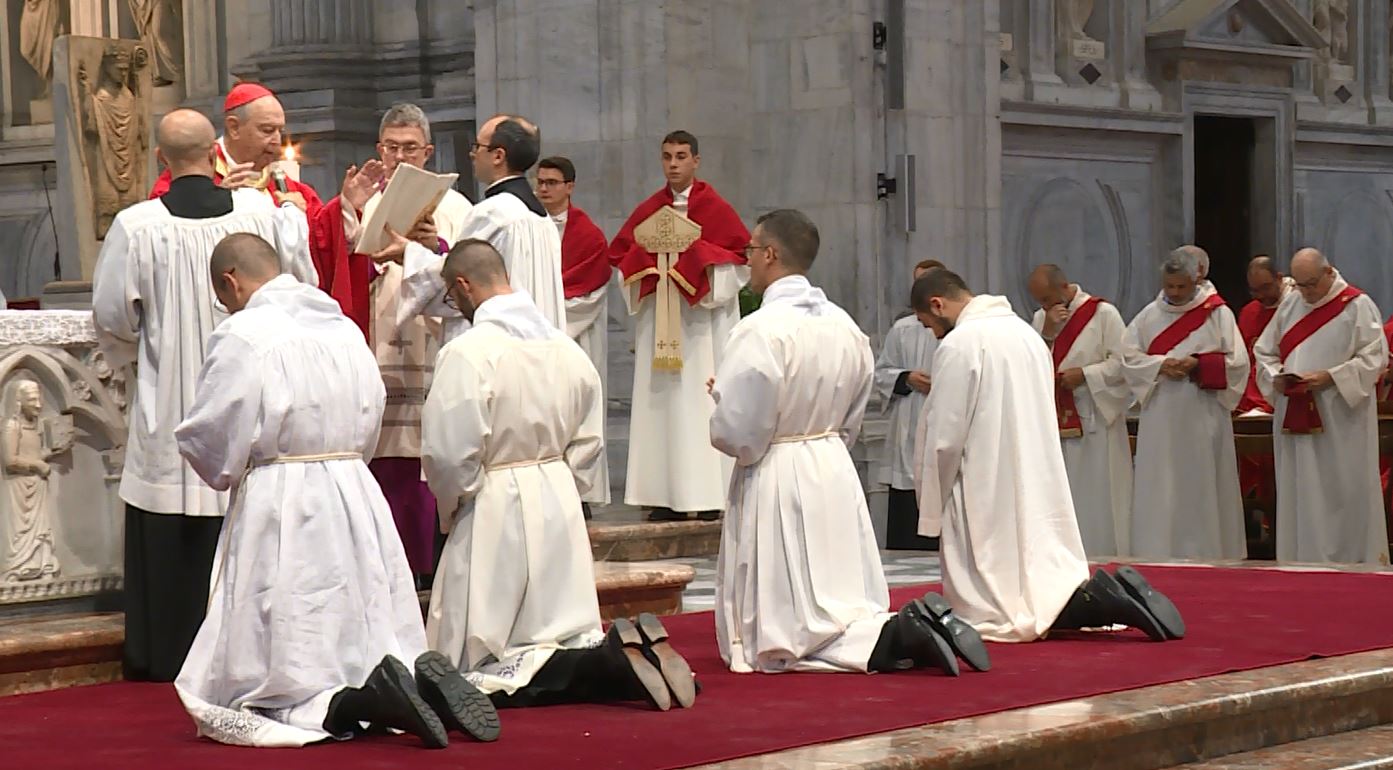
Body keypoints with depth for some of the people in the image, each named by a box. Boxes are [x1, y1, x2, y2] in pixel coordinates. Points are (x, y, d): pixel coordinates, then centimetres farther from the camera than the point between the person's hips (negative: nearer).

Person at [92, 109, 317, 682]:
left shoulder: (136, 227, -11)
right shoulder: (262, 211, -5)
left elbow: (112, 318, -6)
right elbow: (303, 285, 9)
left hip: (168, 405, -2)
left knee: (171, 543, 5)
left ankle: (168, 655, 10)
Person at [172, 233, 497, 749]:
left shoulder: (242, 336, -11)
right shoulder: (345, 329, 10)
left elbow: (208, 440, -8)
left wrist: (229, 474, 13)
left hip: (279, 513, -6)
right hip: (356, 498, 7)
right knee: (365, 657, 16)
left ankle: (358, 704, -24)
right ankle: (421, 681, -13)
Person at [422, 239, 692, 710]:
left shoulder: (467, 353, -17)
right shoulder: (566, 348, 5)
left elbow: (449, 454, -19)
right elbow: (587, 445, 10)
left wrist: (453, 509, -1)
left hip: (493, 515, -7)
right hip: (560, 507, 7)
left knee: (482, 670, -2)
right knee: (571, 642, 17)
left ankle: (614, 663, -22)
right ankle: (638, 651, -13)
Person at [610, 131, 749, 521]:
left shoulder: (716, 209, 0)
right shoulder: (648, 210, 12)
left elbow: (741, 255, -3)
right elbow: (618, 255, 14)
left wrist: (698, 257, -14)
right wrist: (648, 259, -5)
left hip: (703, 320, -4)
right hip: (658, 321, 4)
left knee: (703, 400, -7)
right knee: (661, 401, 0)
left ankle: (709, 495, -5)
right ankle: (667, 495, 1)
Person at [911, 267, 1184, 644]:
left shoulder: (958, 345, -14)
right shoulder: (1025, 332, 12)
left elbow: (944, 438, -13)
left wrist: (931, 508, 1)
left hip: (990, 500, -8)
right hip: (1041, 494, 8)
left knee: (993, 617, -5)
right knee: (1044, 590, 13)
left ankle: (1093, 600, -23)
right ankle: (1115, 594, -10)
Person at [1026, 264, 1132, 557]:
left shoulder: (1103, 314, -3)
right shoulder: (1040, 319, 13)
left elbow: (1123, 362, -6)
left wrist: (1084, 374, -15)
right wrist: (1047, 333, -7)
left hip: (1094, 421, -5)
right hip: (1055, 421, 5)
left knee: (1097, 498, -4)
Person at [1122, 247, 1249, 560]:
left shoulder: (1217, 314, 2)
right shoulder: (1149, 315, 9)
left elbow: (1237, 362, -2)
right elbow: (1129, 358, 5)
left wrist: (1198, 365, -15)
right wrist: (1160, 365, -12)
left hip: (1202, 420, -2)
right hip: (1159, 420, 2)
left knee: (1202, 492, 0)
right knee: (1158, 495, 1)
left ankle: (1206, 555, 6)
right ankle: (1156, 559, 4)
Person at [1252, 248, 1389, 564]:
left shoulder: (1357, 306, -5)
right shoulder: (1290, 305, 11)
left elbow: (1375, 358, -9)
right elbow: (1264, 351, 16)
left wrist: (1330, 378, -18)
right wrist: (1275, 377, -5)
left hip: (1340, 422, -5)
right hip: (1295, 417, 5)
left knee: (1343, 492, -3)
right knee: (1298, 492, 6)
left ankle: (1352, 560, 5)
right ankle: (1301, 562, 11)